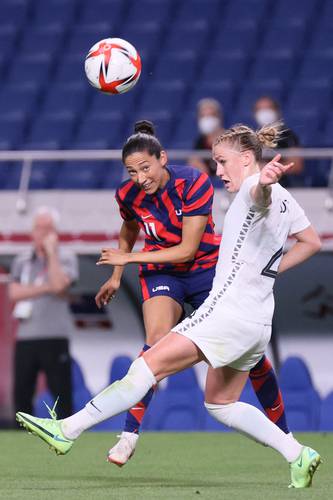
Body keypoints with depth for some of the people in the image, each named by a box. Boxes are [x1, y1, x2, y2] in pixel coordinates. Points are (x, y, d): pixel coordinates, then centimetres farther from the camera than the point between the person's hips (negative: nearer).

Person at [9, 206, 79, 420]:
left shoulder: (65, 258, 3)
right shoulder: (22, 261, 14)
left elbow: (59, 284, -15)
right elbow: (14, 292, -1)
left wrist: (51, 251, -9)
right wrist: (45, 287, -11)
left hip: (55, 337, -4)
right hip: (25, 337, 4)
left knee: (62, 393, -6)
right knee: (21, 394, 4)